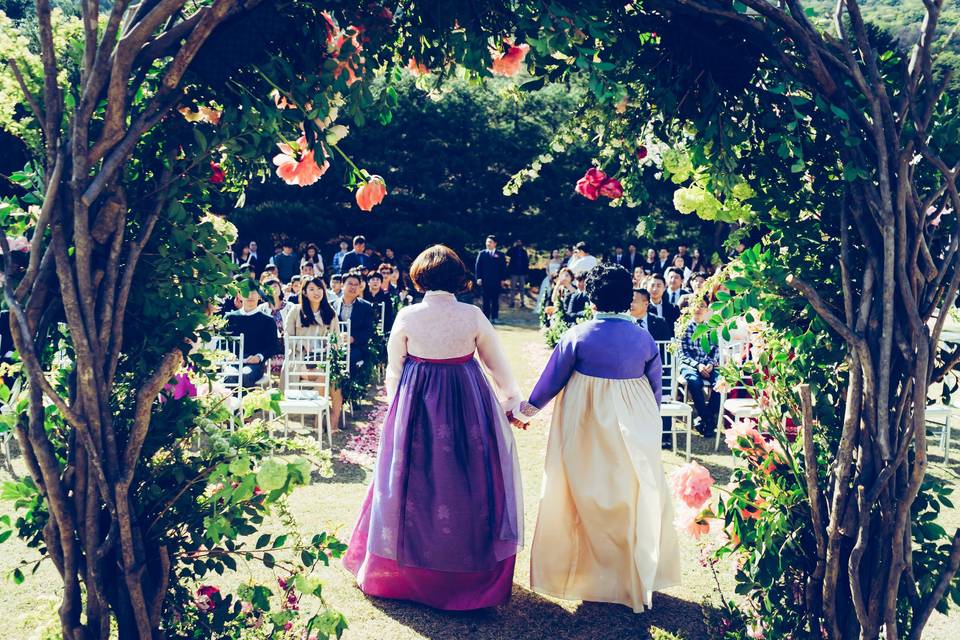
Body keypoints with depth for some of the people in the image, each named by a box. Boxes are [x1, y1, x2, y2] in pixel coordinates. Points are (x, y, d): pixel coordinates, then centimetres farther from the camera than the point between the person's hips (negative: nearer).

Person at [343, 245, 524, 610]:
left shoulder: (407, 316, -6)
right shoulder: (473, 316, -6)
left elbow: (393, 370, 2)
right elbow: (497, 364, 3)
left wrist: (395, 404, 19)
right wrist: (512, 400, 17)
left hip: (416, 403, 0)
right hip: (468, 403, 0)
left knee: (413, 479, 12)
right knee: (468, 480, 12)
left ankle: (404, 570, 26)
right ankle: (473, 571, 23)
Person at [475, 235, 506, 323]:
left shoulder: (500, 255, 7)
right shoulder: (482, 254, 6)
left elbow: (503, 268, 6)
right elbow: (478, 266, 4)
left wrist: (502, 279, -1)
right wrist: (478, 278, -6)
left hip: (496, 282, 0)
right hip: (485, 281, 0)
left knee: (495, 300, 5)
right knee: (486, 300, 2)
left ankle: (495, 317, 11)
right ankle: (486, 318, 6)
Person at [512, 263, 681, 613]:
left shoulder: (577, 335, -13)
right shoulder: (644, 338, -3)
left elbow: (552, 380, -5)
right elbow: (656, 387, 6)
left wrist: (527, 410, 11)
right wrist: (648, 422, 23)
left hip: (586, 428, -2)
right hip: (634, 428, 3)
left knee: (588, 497, 10)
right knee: (638, 498, 15)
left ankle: (588, 573, 21)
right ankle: (639, 575, 25)